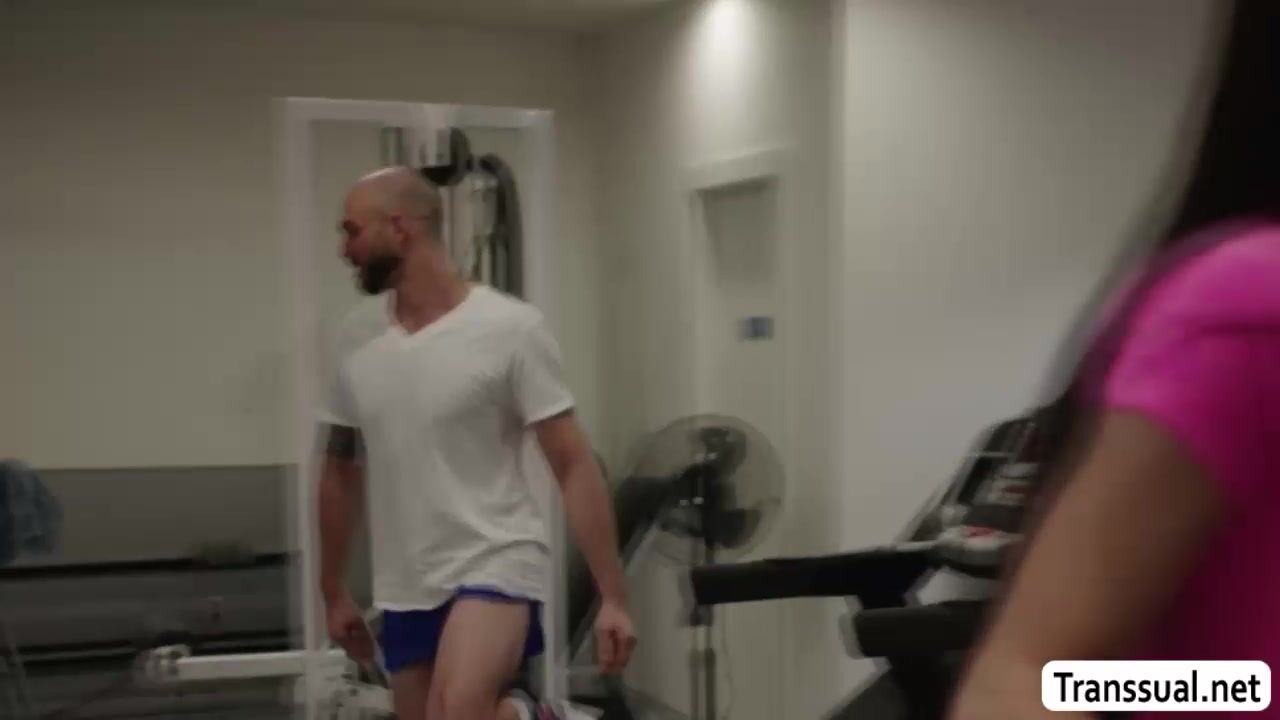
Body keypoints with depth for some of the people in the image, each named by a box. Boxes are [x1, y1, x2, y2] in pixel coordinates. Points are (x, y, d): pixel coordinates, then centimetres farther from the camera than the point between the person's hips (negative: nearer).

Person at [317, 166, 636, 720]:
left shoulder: (508, 328, -10)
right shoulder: (356, 348, 6)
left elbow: (573, 466, -10)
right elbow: (341, 474, 18)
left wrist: (613, 597, -14)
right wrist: (334, 594, 22)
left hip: (494, 566, -6)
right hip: (404, 592, 6)